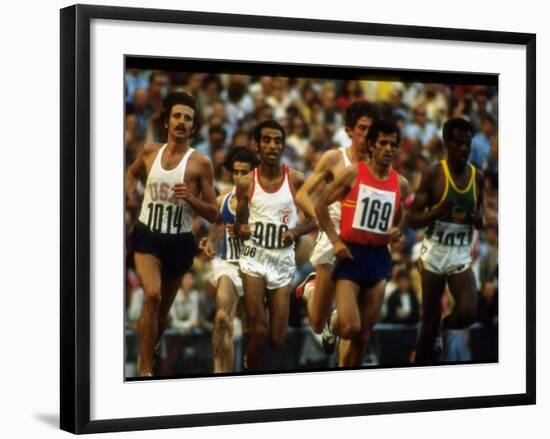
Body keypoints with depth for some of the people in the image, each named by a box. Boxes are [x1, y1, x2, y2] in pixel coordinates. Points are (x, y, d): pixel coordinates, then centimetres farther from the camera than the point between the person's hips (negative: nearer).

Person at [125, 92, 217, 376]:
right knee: (152, 295, -24)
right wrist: (127, 195, 7)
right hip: (147, 234, 0)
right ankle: (145, 370, -19)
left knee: (163, 307, 14)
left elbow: (213, 214, -5)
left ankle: (147, 354, 41)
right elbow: (132, 173, 25)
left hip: (179, 241, 0)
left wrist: (190, 199, -22)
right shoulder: (150, 151, 1)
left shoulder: (200, 163, -7)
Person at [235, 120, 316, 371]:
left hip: (283, 260, 1)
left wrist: (296, 232, -16)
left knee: (277, 340, 1)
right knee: (258, 332, -15)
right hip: (254, 257, -1)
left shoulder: (296, 180, -3)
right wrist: (241, 230, -11)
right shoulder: (246, 183, 0)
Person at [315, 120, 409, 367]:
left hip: (379, 257, 4)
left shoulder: (400, 184, 7)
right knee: (350, 328, -17)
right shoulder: (353, 173, -6)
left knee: (364, 334, 6)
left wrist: (398, 231, -1)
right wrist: (335, 241, -10)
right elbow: (321, 205, -3)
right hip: (352, 253, -4)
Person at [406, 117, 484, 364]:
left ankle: (442, 328, 19)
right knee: (430, 320, 2)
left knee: (467, 314, -15)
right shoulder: (433, 174, -9)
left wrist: (479, 219, -7)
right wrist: (435, 212, -28)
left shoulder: (477, 176, 2)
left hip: (462, 253, 3)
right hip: (435, 251, -3)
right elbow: (411, 220, -9)